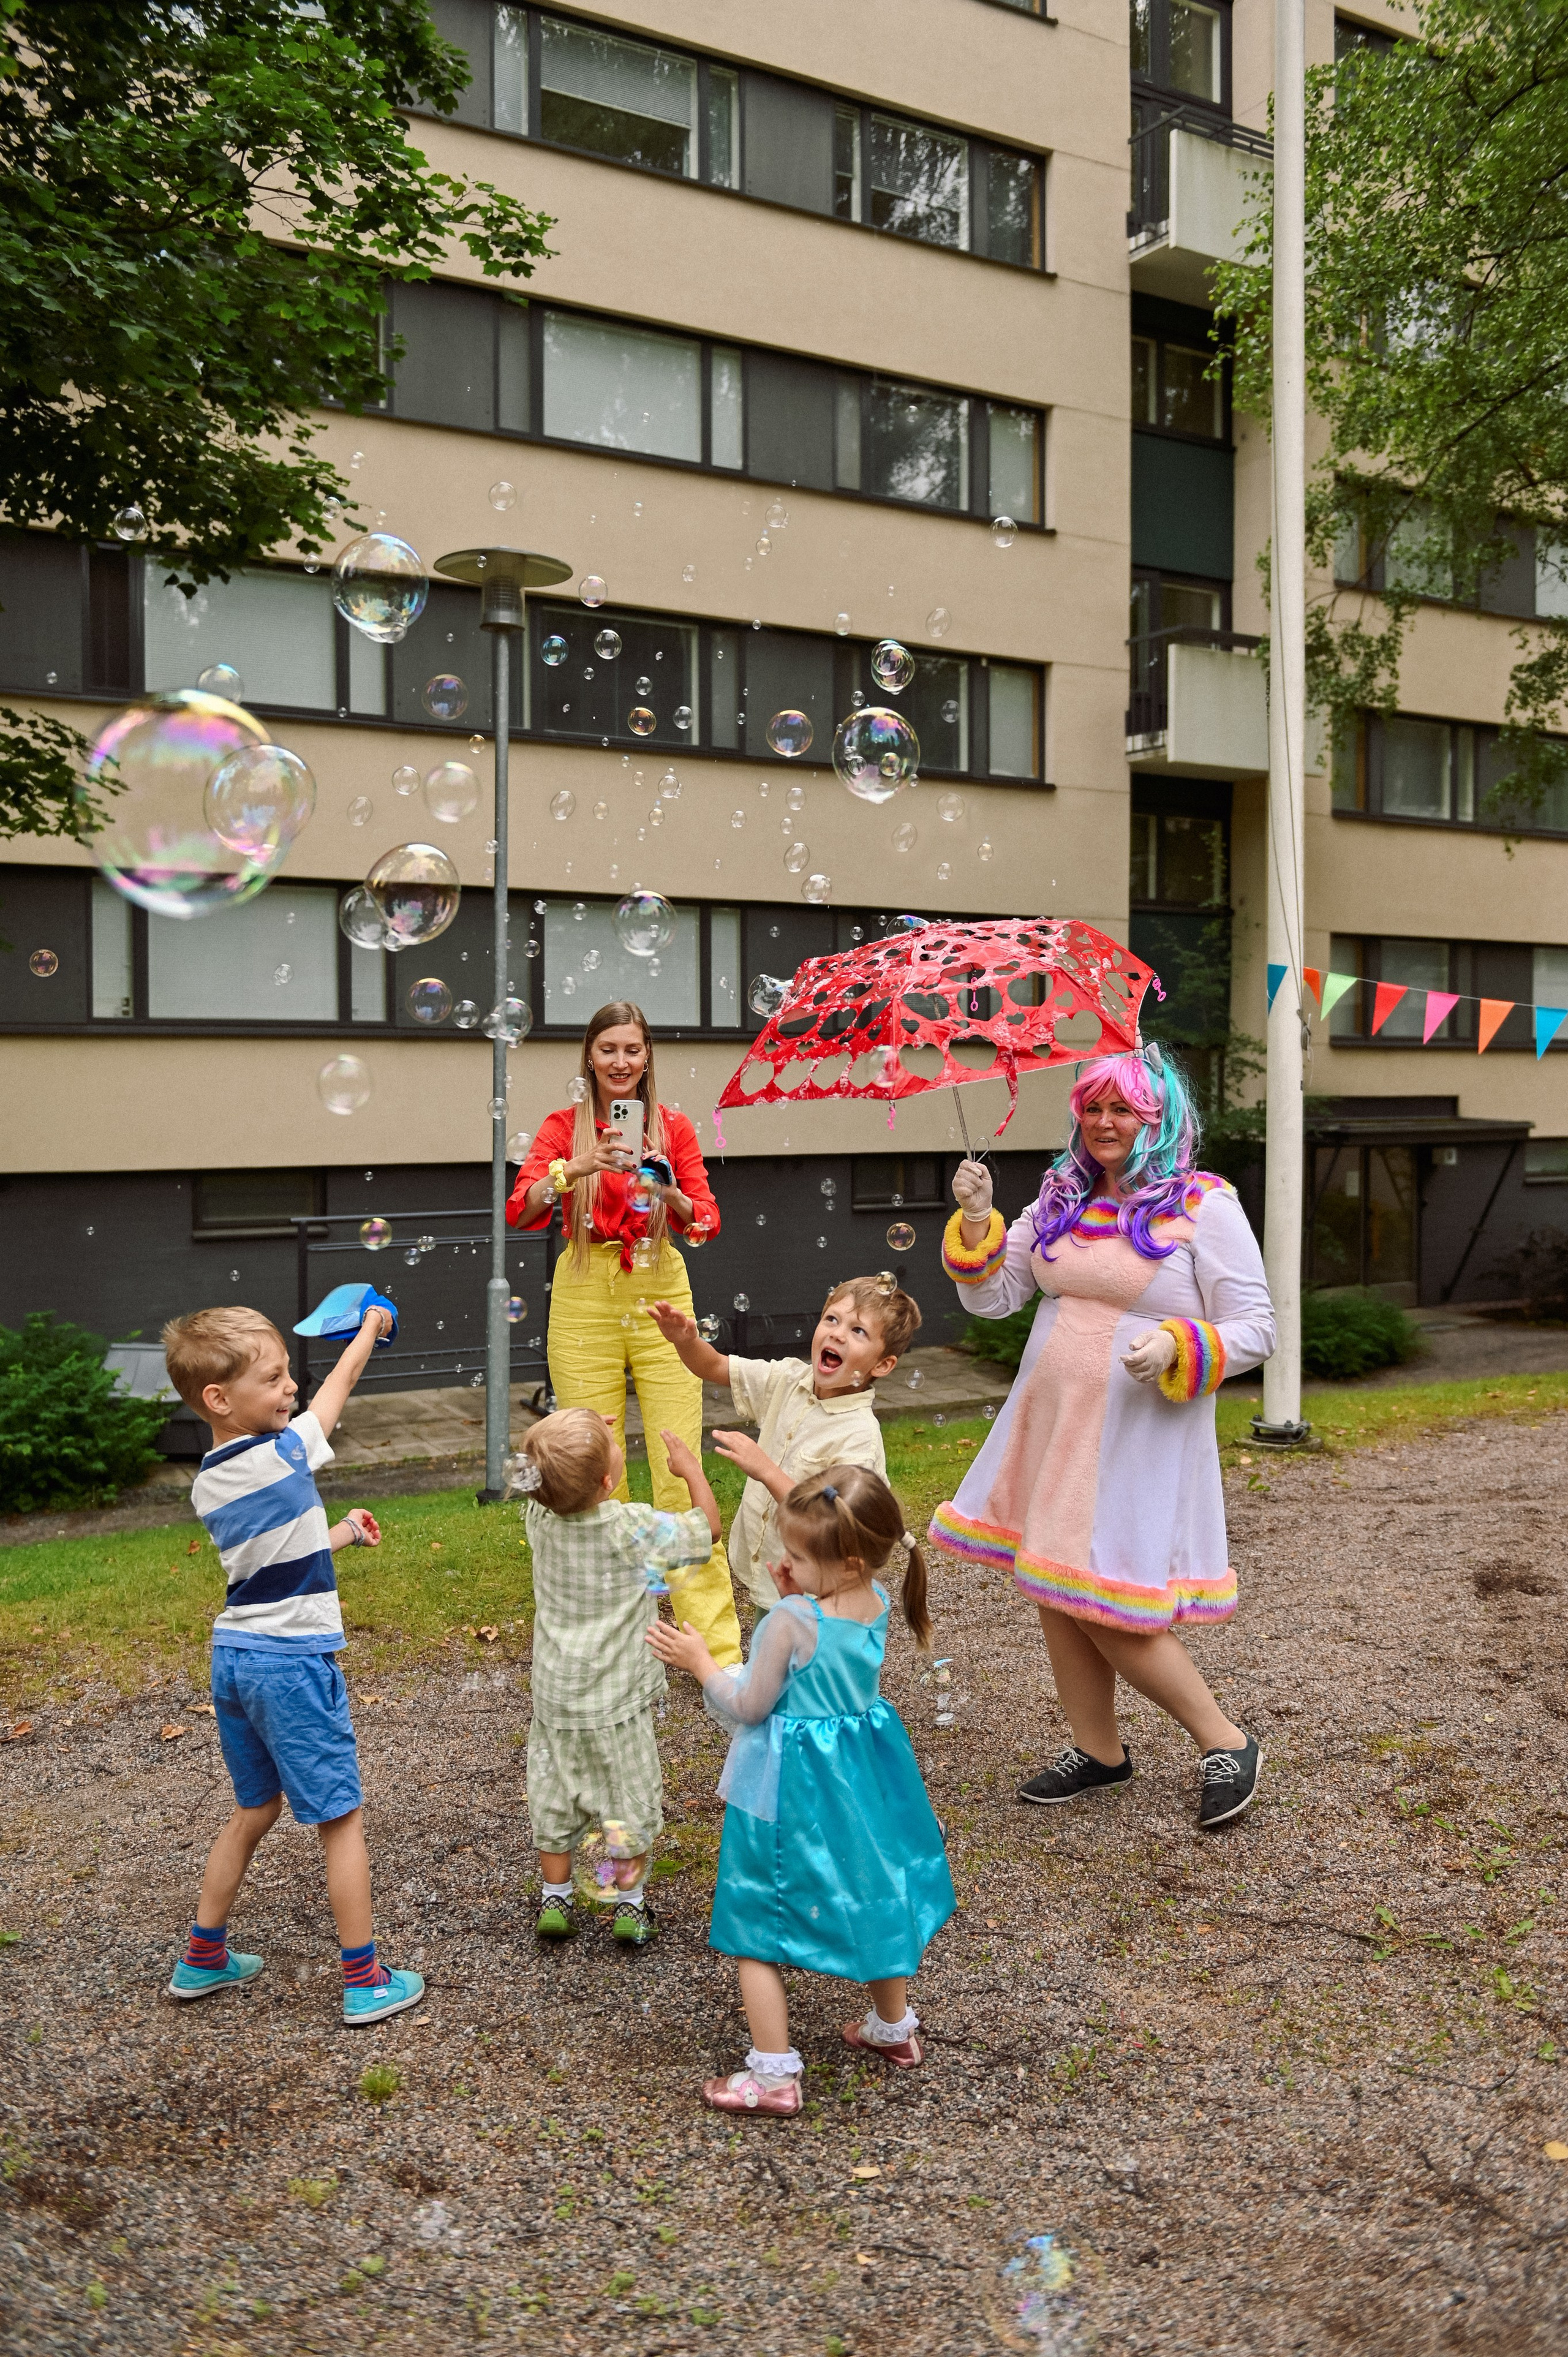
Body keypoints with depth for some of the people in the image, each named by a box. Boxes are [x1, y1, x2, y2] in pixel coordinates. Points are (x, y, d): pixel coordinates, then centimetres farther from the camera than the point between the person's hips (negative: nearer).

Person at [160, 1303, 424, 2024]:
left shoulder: (207, 1486, 3)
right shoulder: (285, 1455, -17)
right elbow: (339, 1387, 1)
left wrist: (340, 1534, 18)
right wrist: (370, 1326, 16)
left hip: (232, 1659, 8)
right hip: (294, 1663, -8)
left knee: (254, 1811, 23)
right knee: (341, 1818, 4)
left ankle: (203, 1957, 35)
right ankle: (365, 1981, 12)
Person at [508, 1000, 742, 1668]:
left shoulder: (674, 1127, 7)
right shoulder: (564, 1125, 4)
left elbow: (706, 1223, 0)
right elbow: (520, 1209, -11)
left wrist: (669, 1192, -20)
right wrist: (580, 1167, -26)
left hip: (660, 1295, 0)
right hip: (585, 1300, 0)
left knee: (681, 1468, -5)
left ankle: (718, 1644, -1)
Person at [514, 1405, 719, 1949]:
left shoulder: (539, 1517, -11)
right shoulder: (634, 1530, -24)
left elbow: (543, 1483, 14)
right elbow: (707, 1527, -12)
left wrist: (578, 1441, 6)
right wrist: (691, 1469, 0)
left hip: (554, 1696, 4)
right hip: (616, 1704, -4)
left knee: (553, 1797, 19)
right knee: (629, 1798, 15)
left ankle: (554, 1900, 30)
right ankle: (629, 1906, 26)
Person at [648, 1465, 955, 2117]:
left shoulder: (790, 1622, -28)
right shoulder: (875, 1603, -7)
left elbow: (747, 1708, -18)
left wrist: (699, 1662, -7)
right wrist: (800, 1594, -2)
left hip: (793, 1788, -7)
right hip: (865, 1773, 8)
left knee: (756, 1924, 7)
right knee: (873, 1894, 25)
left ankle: (773, 2073, 13)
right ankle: (893, 2028, 43)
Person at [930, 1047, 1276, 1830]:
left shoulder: (1206, 1209, -7)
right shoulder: (1061, 1204, 9)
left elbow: (1254, 1328, -8)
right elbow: (990, 1297, 9)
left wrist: (1178, 1347, -25)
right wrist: (976, 1220, -7)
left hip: (1143, 1437, -6)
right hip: (1051, 1427, 7)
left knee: (1108, 1611, -7)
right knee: (1056, 1595, 12)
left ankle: (1226, 1744, 12)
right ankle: (1098, 1751, 31)